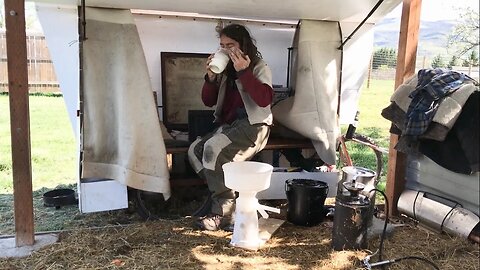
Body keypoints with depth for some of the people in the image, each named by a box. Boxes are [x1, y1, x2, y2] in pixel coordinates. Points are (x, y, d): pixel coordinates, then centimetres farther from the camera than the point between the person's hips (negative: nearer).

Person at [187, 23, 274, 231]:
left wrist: (243, 71, -23)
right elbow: (208, 101, 14)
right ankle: (236, 197, -13)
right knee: (195, 150, -16)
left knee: (213, 148, -30)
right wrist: (211, 77, -3)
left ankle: (224, 211, -20)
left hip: (253, 126, -7)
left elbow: (265, 99, -21)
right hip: (228, 126, 7)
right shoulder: (225, 70, 14)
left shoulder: (259, 68, -3)